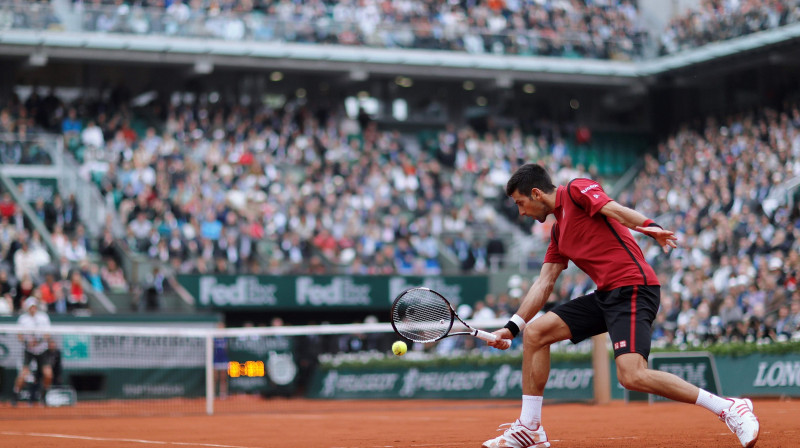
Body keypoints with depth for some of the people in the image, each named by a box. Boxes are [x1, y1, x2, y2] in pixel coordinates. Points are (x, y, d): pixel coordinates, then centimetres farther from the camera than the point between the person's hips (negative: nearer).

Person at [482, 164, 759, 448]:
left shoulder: (577, 190, -1)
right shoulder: (558, 232, 25)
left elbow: (614, 209, -19)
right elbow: (544, 283, 26)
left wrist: (649, 226, -38)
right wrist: (512, 326, 21)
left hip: (632, 288, -9)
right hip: (605, 296, 9)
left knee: (632, 376, -25)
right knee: (535, 332, 7)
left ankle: (729, 409, -18)